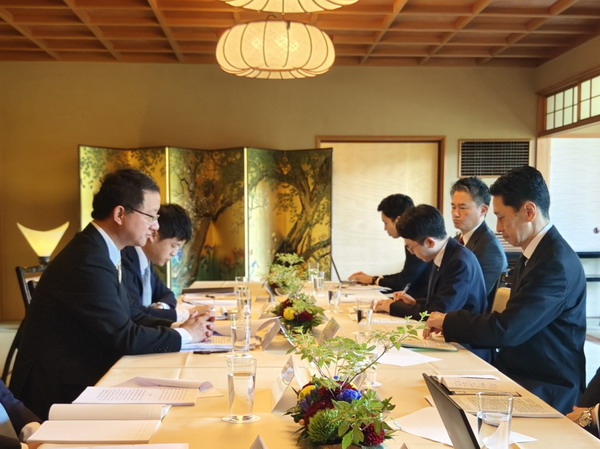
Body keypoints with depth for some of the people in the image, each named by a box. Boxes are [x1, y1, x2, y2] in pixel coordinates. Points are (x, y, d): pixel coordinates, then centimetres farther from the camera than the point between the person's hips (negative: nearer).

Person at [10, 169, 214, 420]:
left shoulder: (98, 249, 6)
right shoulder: (88, 261, -24)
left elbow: (127, 318, 9)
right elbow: (124, 337, -23)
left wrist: (181, 327, -3)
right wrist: (183, 335, -9)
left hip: (77, 376, 8)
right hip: (60, 390, -8)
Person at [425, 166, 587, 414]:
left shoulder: (556, 263, -21)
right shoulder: (537, 253, 10)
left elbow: (506, 330, -23)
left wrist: (448, 321, -10)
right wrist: (453, 326, 0)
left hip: (546, 391, -8)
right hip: (519, 374, 8)